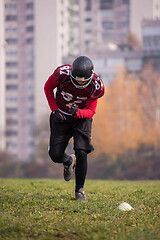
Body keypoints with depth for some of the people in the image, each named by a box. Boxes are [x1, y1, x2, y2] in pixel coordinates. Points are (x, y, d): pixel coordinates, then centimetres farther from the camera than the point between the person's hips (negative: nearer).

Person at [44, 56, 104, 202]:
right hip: (61, 117, 1)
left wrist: (78, 112, -35)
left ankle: (79, 190, 0)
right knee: (55, 155, -6)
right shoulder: (63, 73, -25)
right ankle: (69, 161, 32)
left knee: (81, 153, -16)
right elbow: (48, 87, -5)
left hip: (82, 117, -1)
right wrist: (54, 110, -13)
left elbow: (91, 111, -12)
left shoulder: (95, 86, -22)